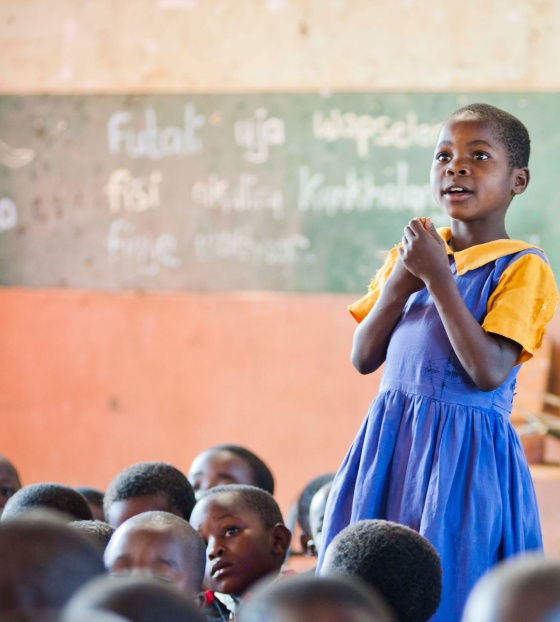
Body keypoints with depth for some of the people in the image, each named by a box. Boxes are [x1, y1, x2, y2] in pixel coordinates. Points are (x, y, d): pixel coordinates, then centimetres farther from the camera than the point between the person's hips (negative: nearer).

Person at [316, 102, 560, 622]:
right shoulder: (411, 253, 10)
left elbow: (489, 372, -19)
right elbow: (363, 358, 7)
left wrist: (438, 277, -19)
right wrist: (400, 281, -8)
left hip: (465, 457, -5)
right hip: (389, 443, 6)